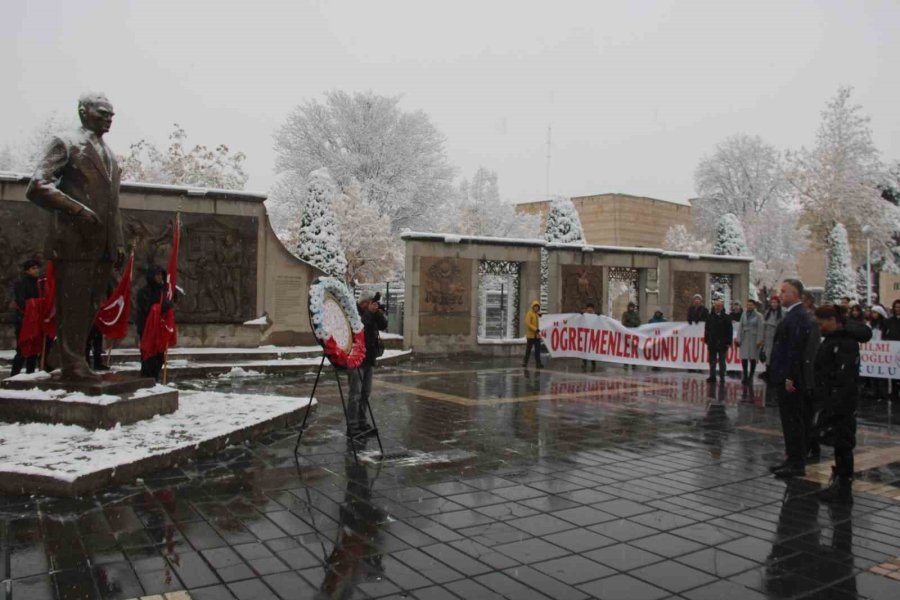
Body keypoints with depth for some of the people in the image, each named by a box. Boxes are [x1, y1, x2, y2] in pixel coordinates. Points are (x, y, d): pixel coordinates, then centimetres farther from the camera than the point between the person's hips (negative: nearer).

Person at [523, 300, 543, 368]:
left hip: (536, 335, 7)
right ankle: (525, 362, 12)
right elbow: (528, 324, -18)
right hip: (530, 335, -7)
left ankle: (538, 363, 1)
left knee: (538, 350, 1)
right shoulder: (529, 313, -9)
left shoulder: (537, 314, 15)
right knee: (528, 350, 1)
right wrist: (536, 329, -22)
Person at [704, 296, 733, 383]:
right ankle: (712, 376, 13)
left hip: (722, 343, -2)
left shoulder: (726, 317, 0)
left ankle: (722, 377, 10)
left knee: (722, 360, 4)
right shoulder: (710, 317, 6)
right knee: (712, 360, 7)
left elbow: (729, 331, -1)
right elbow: (707, 330, 8)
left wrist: (728, 343, -6)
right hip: (712, 343, 2)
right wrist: (707, 340, 3)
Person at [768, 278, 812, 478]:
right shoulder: (793, 315, 15)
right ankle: (793, 459, 24)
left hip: (790, 379, -10)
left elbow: (795, 349, -22)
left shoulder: (797, 316, -16)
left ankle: (797, 464, 4)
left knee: (793, 421, -3)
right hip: (786, 377, 10)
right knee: (790, 420, 15)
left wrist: (790, 377, -22)